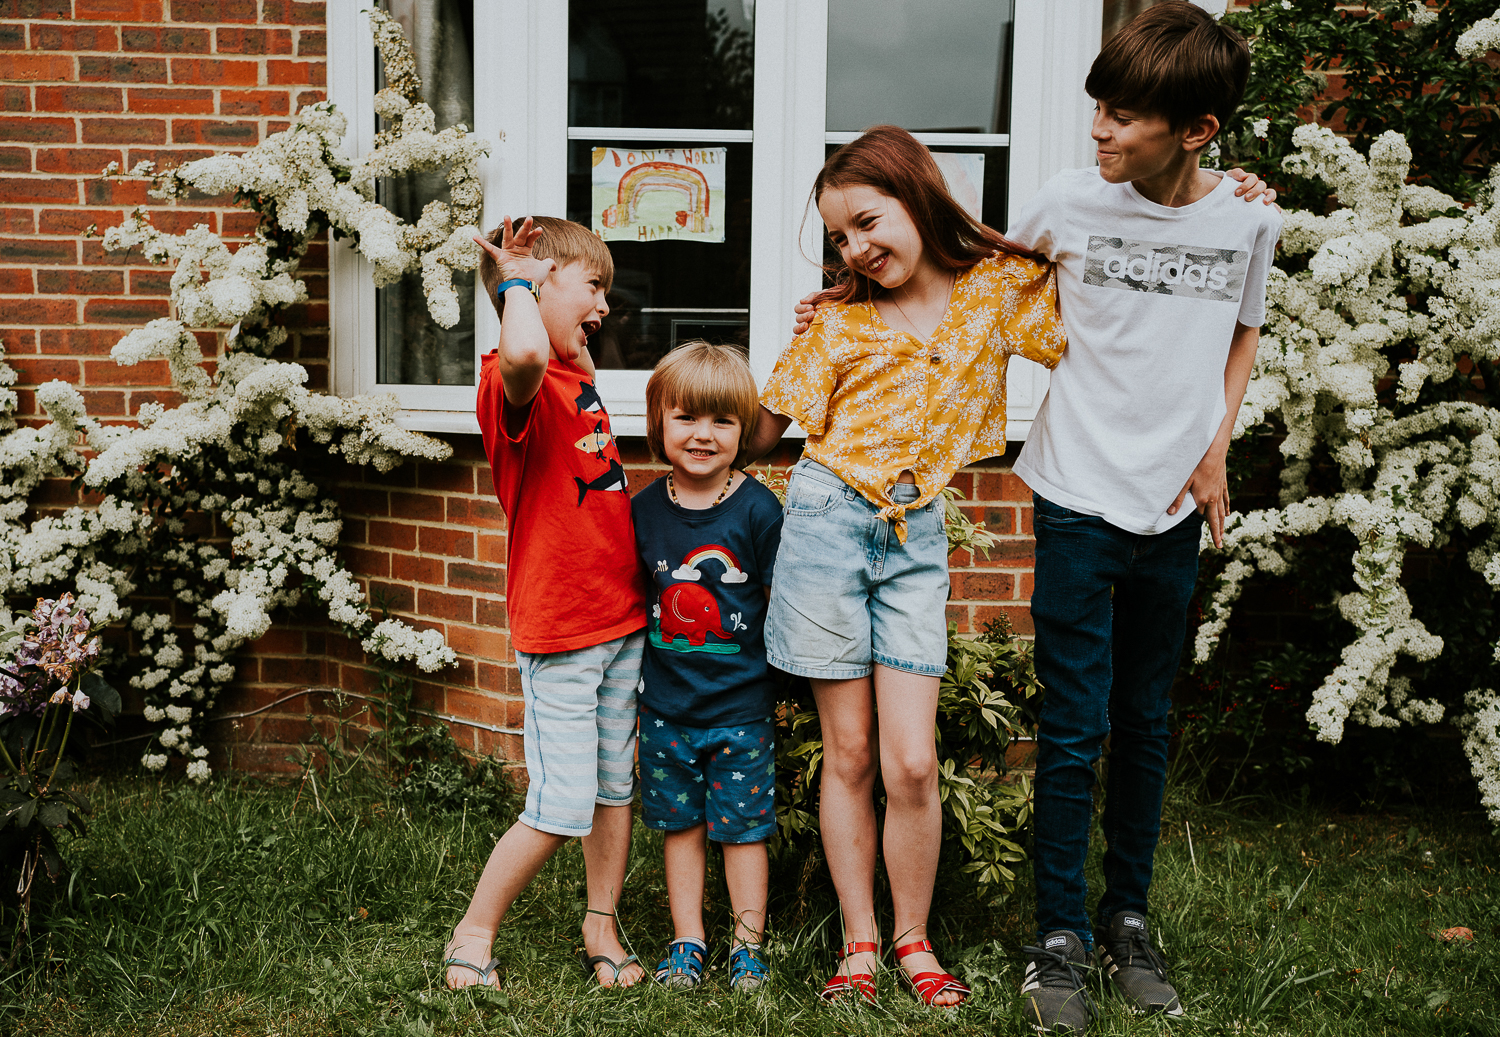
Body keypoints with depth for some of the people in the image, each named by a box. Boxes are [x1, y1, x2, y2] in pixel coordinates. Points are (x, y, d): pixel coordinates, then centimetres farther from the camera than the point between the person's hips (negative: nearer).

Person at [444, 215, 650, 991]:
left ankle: (601, 930, 28)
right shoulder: (517, 383, -17)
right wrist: (519, 279, -24)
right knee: (559, 811, -3)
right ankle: (472, 937, 15)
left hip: (623, 620, 8)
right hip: (558, 634, -8)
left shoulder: (579, 377, 11)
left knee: (616, 788, 14)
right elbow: (525, 352, -42)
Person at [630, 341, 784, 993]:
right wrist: (637, 670, 8)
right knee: (680, 823, 13)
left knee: (743, 827, 7)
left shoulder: (757, 510, -10)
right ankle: (687, 943, 26)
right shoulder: (643, 508, -1)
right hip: (666, 705, 3)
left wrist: (776, 678, -5)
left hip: (740, 706, -3)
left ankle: (748, 944, 22)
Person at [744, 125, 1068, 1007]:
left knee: (911, 762, -5)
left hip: (915, 537, 0)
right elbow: (768, 429, 10)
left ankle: (914, 939, 17)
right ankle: (860, 943, 18)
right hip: (828, 521, 1)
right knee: (849, 754, 5)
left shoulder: (998, 286, 3)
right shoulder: (839, 317, 5)